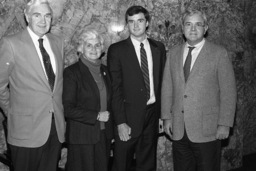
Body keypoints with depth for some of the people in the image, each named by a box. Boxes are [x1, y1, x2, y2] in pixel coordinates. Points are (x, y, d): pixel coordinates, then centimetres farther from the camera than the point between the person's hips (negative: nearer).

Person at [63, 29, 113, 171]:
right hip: (82, 137, -5)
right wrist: (96, 116, -15)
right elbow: (68, 109, -13)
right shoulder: (71, 72, -9)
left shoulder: (104, 70, 9)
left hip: (104, 134, 5)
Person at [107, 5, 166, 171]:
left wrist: (162, 114, 5)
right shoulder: (117, 50, -5)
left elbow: (161, 82, 9)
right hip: (129, 117, -3)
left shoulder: (159, 47, 7)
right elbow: (116, 88, -8)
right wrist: (120, 122, -13)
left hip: (152, 114, 3)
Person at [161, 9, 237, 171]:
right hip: (178, 130, 4)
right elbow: (167, 88, 10)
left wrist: (224, 124, -9)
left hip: (207, 130, -3)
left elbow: (228, 92, -5)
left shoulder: (219, 53, -3)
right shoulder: (174, 53, 9)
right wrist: (167, 117, 5)